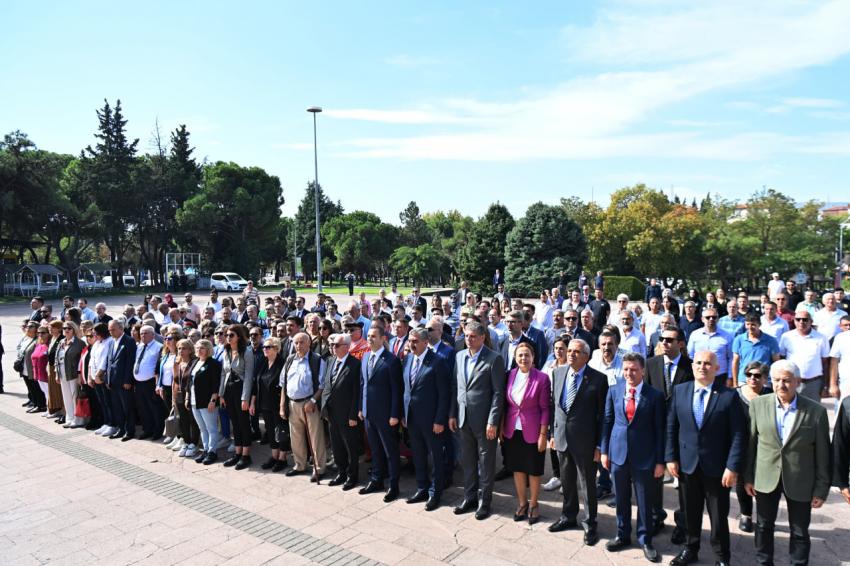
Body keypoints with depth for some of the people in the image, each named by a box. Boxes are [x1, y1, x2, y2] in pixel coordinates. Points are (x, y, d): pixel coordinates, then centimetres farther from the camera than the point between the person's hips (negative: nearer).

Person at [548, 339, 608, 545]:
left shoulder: (598, 379, -13)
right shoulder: (558, 373, 2)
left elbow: (602, 414, -10)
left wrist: (599, 445, -9)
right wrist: (553, 433, 8)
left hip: (584, 440, -5)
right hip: (562, 437, 5)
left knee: (587, 483, 9)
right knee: (567, 481, 20)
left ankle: (590, 524, 27)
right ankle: (568, 516, 39)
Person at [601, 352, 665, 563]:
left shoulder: (655, 395, -8)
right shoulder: (614, 391, 0)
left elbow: (659, 429, -5)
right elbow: (607, 421, 6)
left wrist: (660, 460, -5)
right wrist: (604, 451, 6)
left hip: (644, 456, -2)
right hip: (618, 453, 3)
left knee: (645, 501, 10)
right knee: (621, 499, 15)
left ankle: (645, 540, 28)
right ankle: (623, 535, 33)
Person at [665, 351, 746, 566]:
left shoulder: (729, 395, -9)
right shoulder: (680, 391, 0)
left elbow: (738, 435, -9)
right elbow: (671, 427, 4)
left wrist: (733, 467, -13)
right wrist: (671, 457, 1)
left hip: (716, 467, -3)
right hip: (687, 464, 3)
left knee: (718, 516, 11)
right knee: (690, 512, 17)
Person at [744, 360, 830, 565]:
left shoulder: (816, 411, -11)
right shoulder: (758, 404, -7)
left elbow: (822, 454, -5)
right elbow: (750, 444, -1)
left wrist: (821, 489, -3)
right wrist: (748, 477, 1)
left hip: (800, 482, -1)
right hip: (766, 478, 2)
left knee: (800, 532, 14)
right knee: (764, 526, 17)